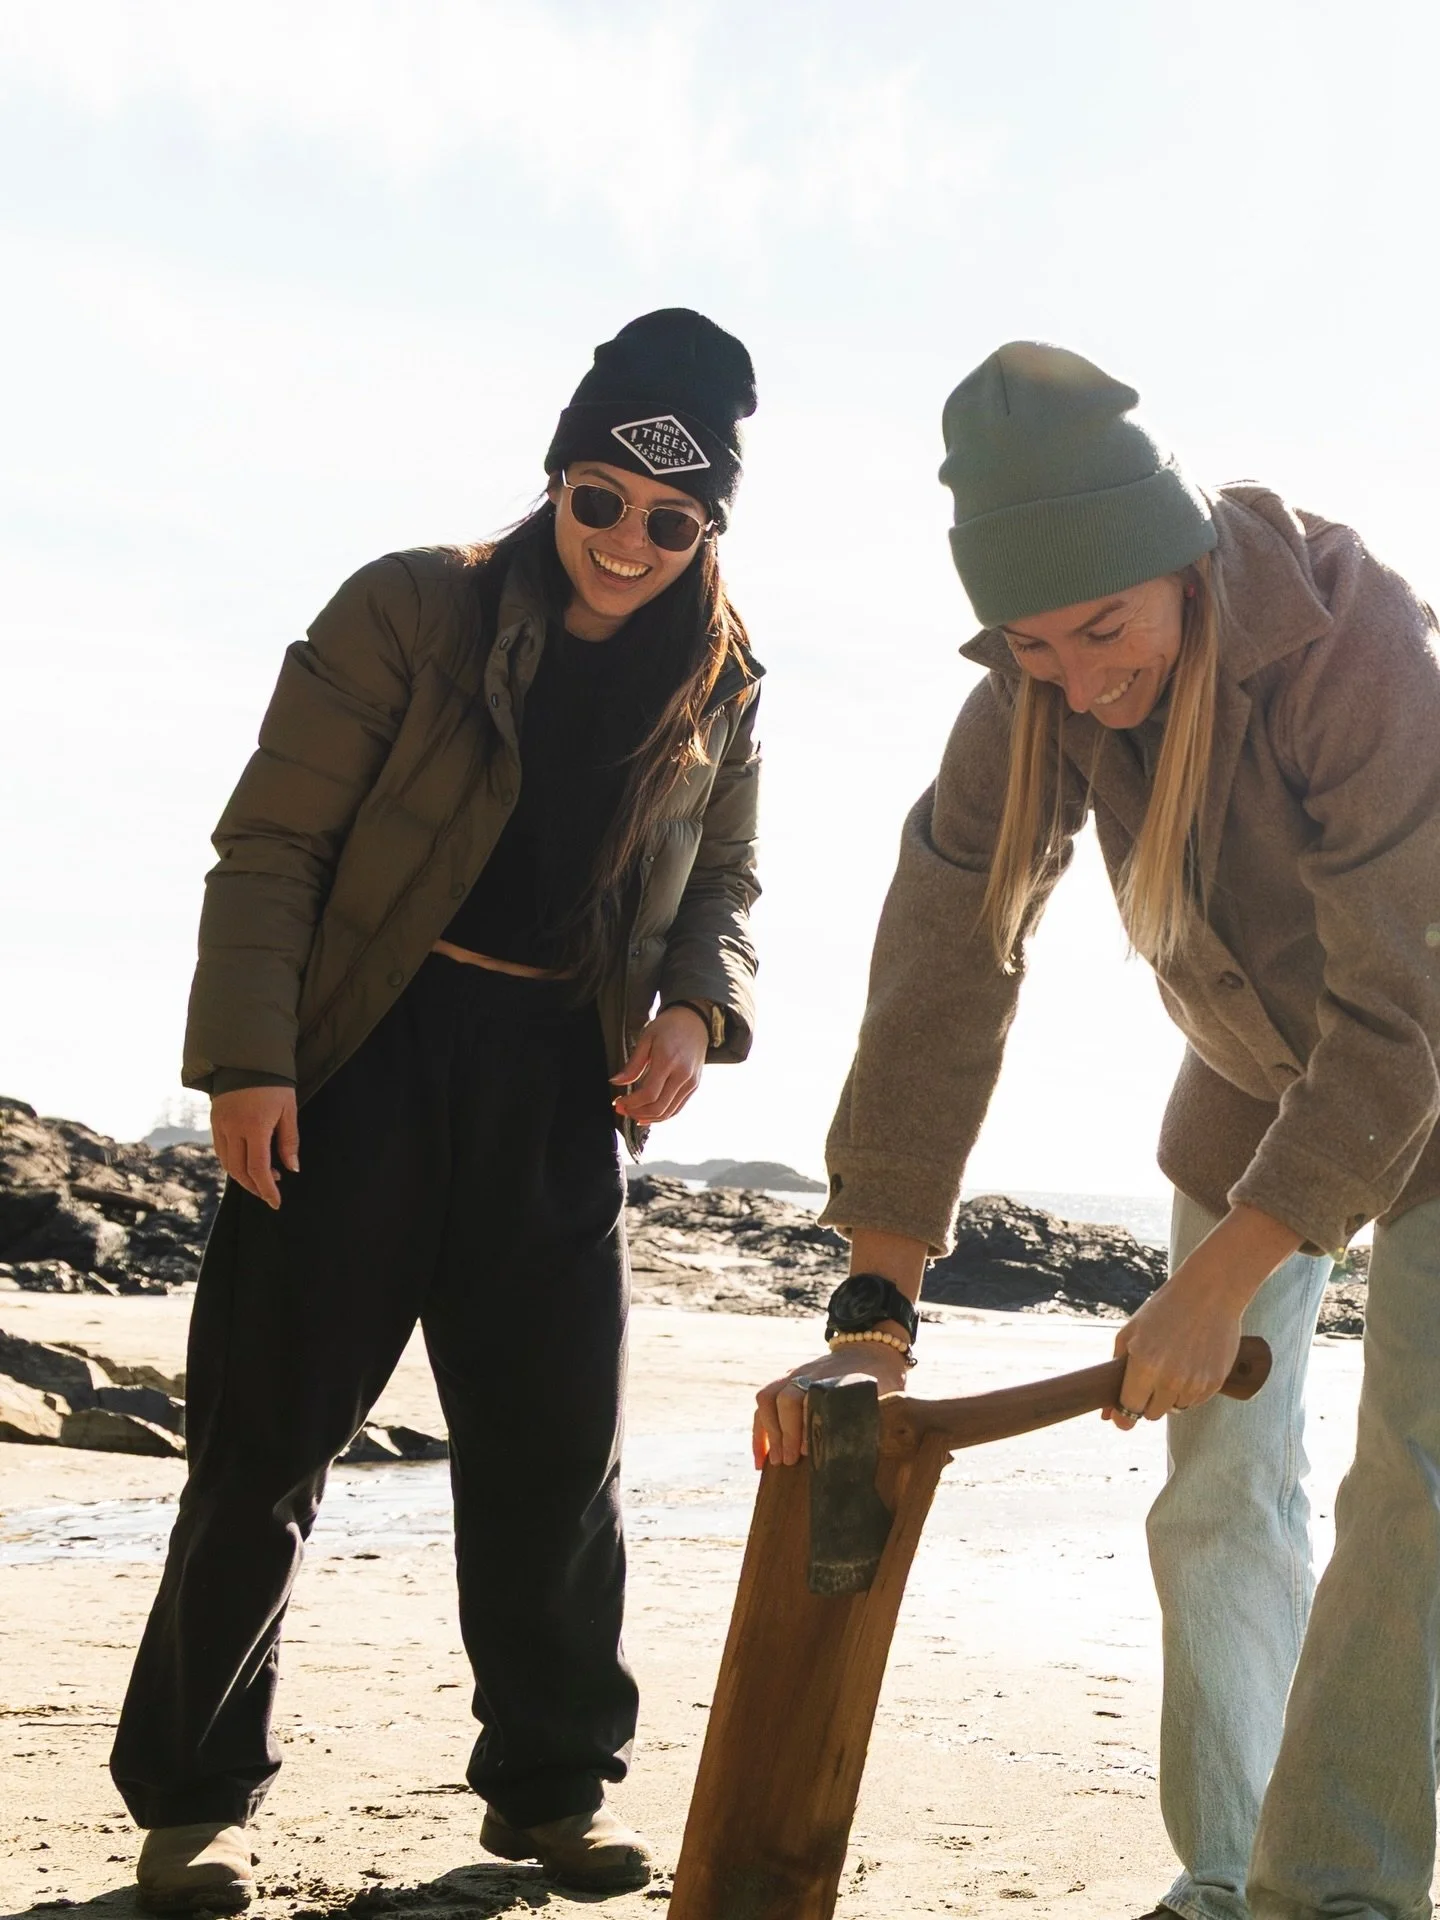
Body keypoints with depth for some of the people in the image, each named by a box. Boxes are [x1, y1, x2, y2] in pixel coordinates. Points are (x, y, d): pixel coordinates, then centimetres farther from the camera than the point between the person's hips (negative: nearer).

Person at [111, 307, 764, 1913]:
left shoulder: (720, 690, 6)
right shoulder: (410, 612, -6)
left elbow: (721, 878, 17)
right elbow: (273, 841, -7)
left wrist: (696, 1004, -5)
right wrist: (248, 1053, -16)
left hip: (559, 1078, 4)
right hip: (368, 1055, -3)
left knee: (553, 1448, 6)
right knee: (268, 1430, -1)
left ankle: (552, 1782, 21)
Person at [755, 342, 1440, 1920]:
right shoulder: (1032, 700, -21)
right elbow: (944, 974, -22)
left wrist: (1217, 1285, -37)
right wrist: (875, 1311, -27)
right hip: (1251, 1072, 5)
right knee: (1217, 1493, 5)